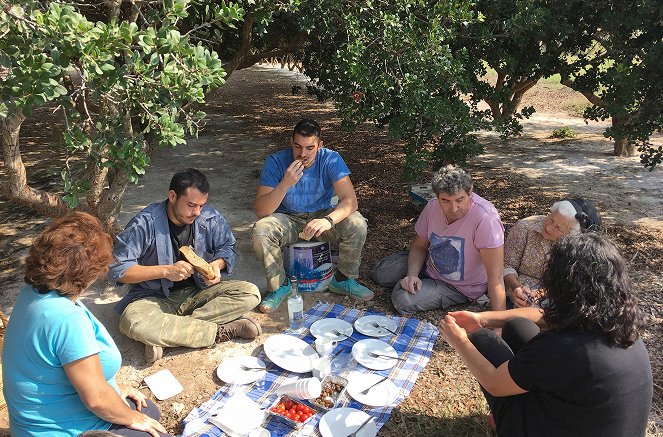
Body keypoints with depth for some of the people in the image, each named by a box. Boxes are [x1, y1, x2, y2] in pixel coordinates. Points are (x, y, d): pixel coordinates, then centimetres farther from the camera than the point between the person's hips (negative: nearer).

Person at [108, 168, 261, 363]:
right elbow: (117, 269, -17)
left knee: (250, 293, -20)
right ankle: (221, 331, -27)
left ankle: (164, 335, -25)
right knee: (133, 321, -38)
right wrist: (166, 271, -26)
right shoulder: (145, 224, -17)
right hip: (155, 298, -3)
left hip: (198, 292, 4)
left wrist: (217, 264, -14)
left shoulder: (211, 218, -6)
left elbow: (228, 247, 9)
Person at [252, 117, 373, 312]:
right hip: (288, 219, 0)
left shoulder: (331, 160, -17)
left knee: (357, 224, -26)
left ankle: (343, 279, -1)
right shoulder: (275, 162, -18)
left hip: (321, 216, 1)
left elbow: (350, 200, -25)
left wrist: (328, 220, -45)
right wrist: (285, 184, -39)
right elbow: (260, 211, -24)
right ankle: (280, 286, -7)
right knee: (261, 230, -31)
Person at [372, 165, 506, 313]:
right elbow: (419, 246, -1)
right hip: (429, 266, 6)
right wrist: (412, 274, -20)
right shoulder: (432, 206, -16)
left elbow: (495, 277, -35)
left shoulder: (486, 218, -36)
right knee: (380, 273, 6)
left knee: (403, 299, -20)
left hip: (461, 288, -5)